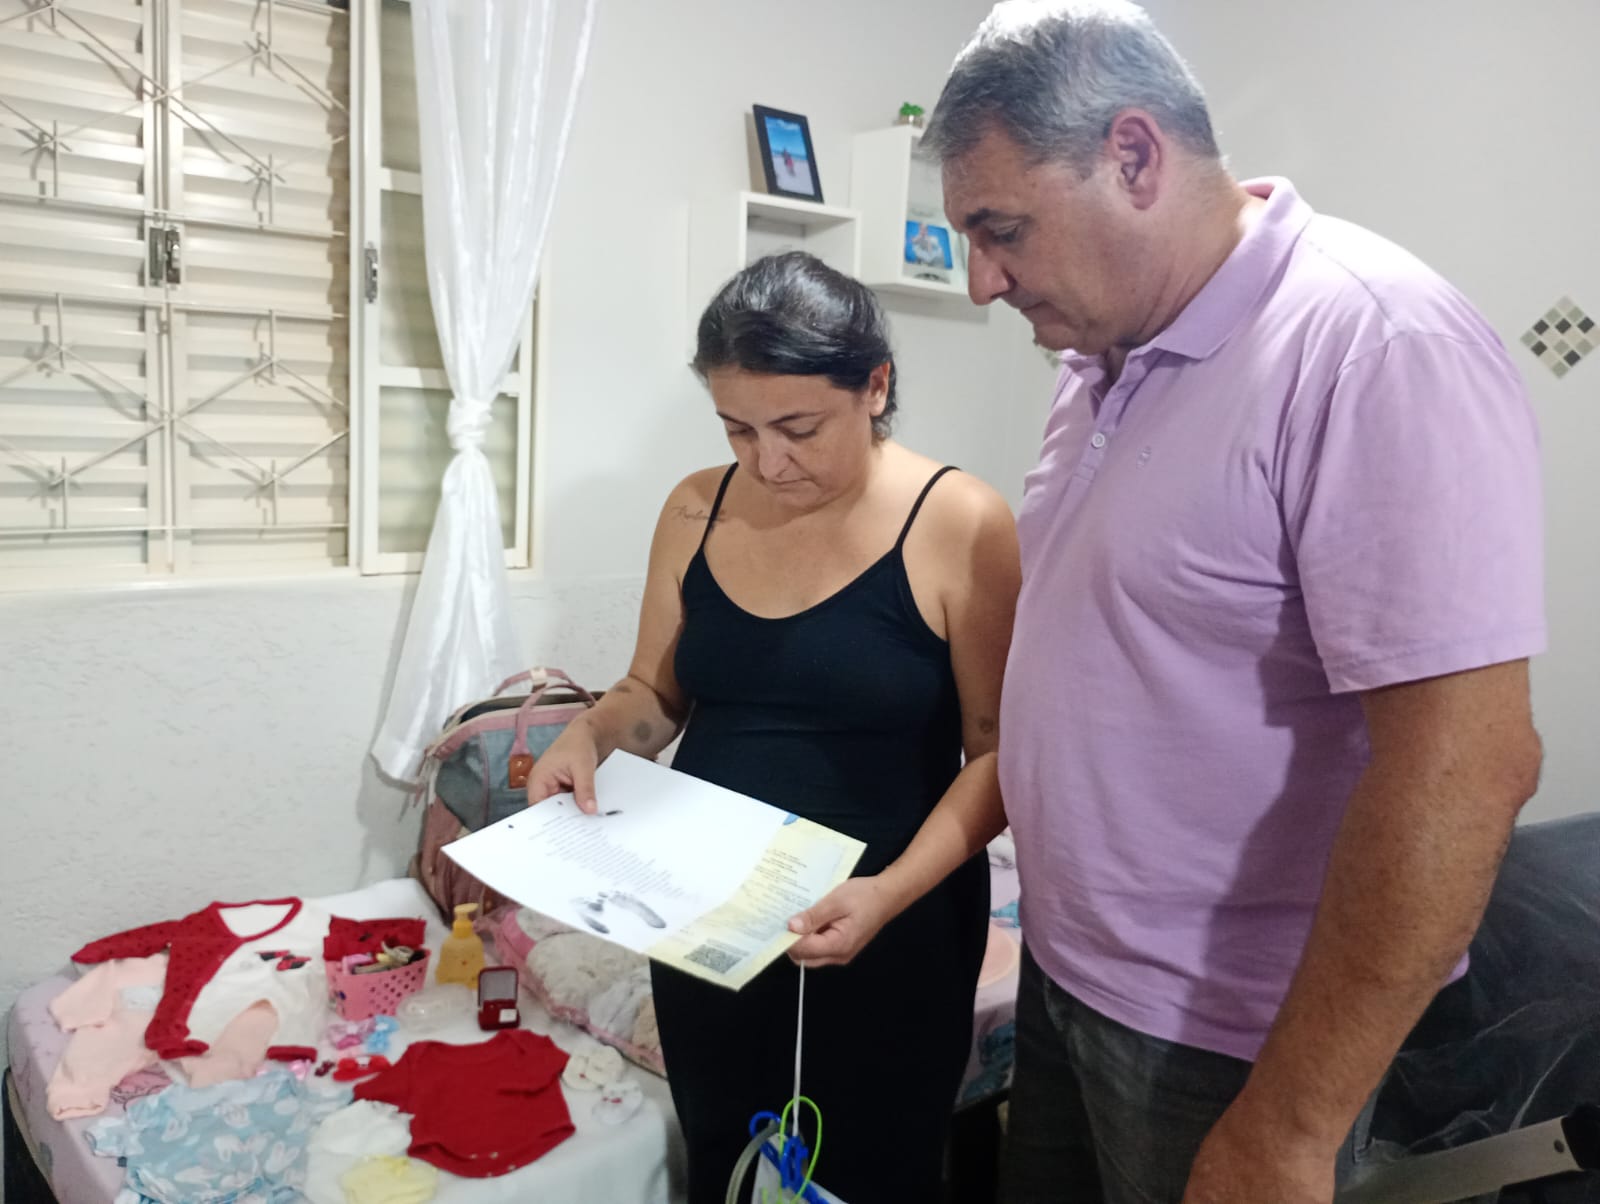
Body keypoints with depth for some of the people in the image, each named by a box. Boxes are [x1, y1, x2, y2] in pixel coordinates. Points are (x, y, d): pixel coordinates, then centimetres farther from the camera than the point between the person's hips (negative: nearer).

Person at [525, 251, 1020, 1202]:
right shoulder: (696, 511, 0)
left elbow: (999, 751, -13)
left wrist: (893, 891, -25)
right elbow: (657, 693, 10)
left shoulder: (961, 526, -14)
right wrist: (591, 734, -11)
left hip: (890, 931, -4)